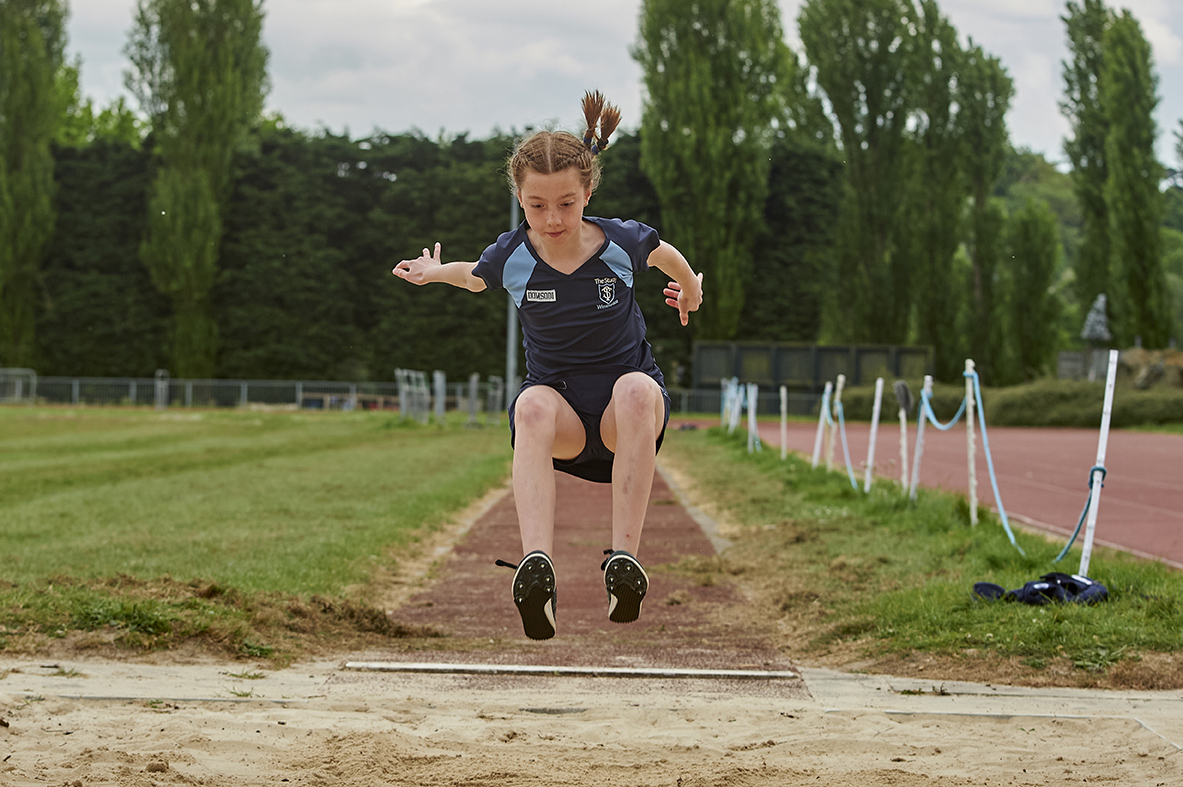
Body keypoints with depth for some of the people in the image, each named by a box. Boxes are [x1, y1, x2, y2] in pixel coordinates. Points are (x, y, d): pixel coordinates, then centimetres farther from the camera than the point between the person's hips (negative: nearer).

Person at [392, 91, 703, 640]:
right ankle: (536, 567, -57)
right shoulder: (511, 257, -8)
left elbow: (666, 254, 16)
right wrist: (434, 272, 13)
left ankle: (625, 559, -44)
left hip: (623, 416, 0)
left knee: (638, 388, -39)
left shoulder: (622, 242, -11)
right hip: (563, 418, 0)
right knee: (533, 405, -38)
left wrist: (689, 289, 32)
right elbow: (475, 278, 21)